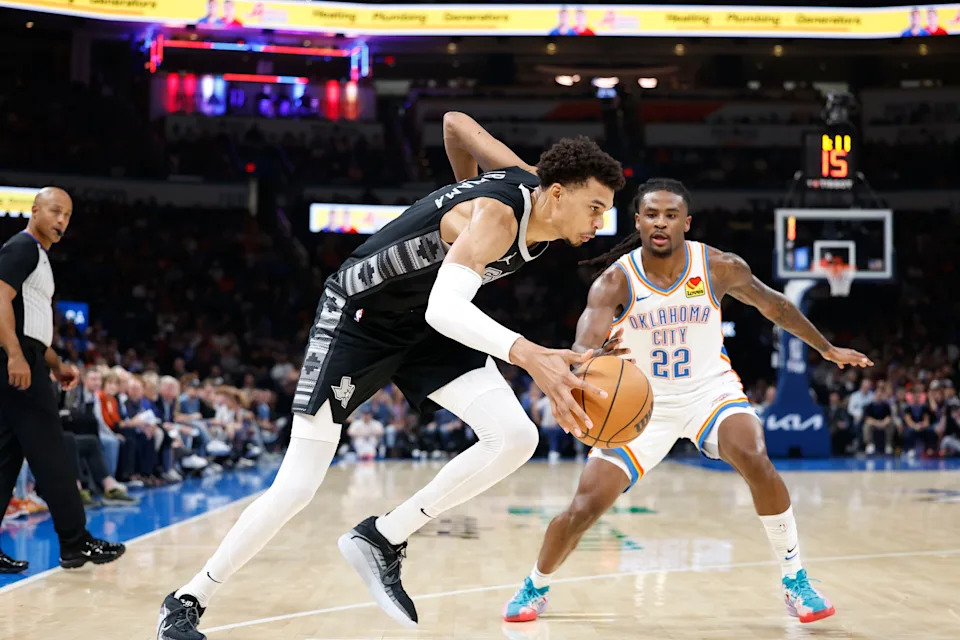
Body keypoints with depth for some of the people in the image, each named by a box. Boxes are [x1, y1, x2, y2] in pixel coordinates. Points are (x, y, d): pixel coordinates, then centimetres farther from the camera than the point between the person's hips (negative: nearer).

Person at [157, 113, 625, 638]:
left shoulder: (530, 181, -8)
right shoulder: (498, 216, -31)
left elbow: (456, 122, 6)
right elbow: (444, 308, -47)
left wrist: (471, 192, 19)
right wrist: (528, 354, -61)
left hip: (424, 325, 8)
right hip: (358, 316, -8)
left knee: (516, 437, -13)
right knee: (297, 487, -7)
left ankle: (382, 539, 0)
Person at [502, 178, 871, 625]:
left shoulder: (721, 268, -14)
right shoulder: (616, 281, -20)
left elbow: (772, 304, 5)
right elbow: (584, 344, -35)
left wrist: (826, 348, 15)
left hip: (709, 387, 1)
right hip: (642, 399, 0)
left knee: (755, 460, -30)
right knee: (583, 508, -8)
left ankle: (795, 580, -10)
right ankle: (535, 587, 21)